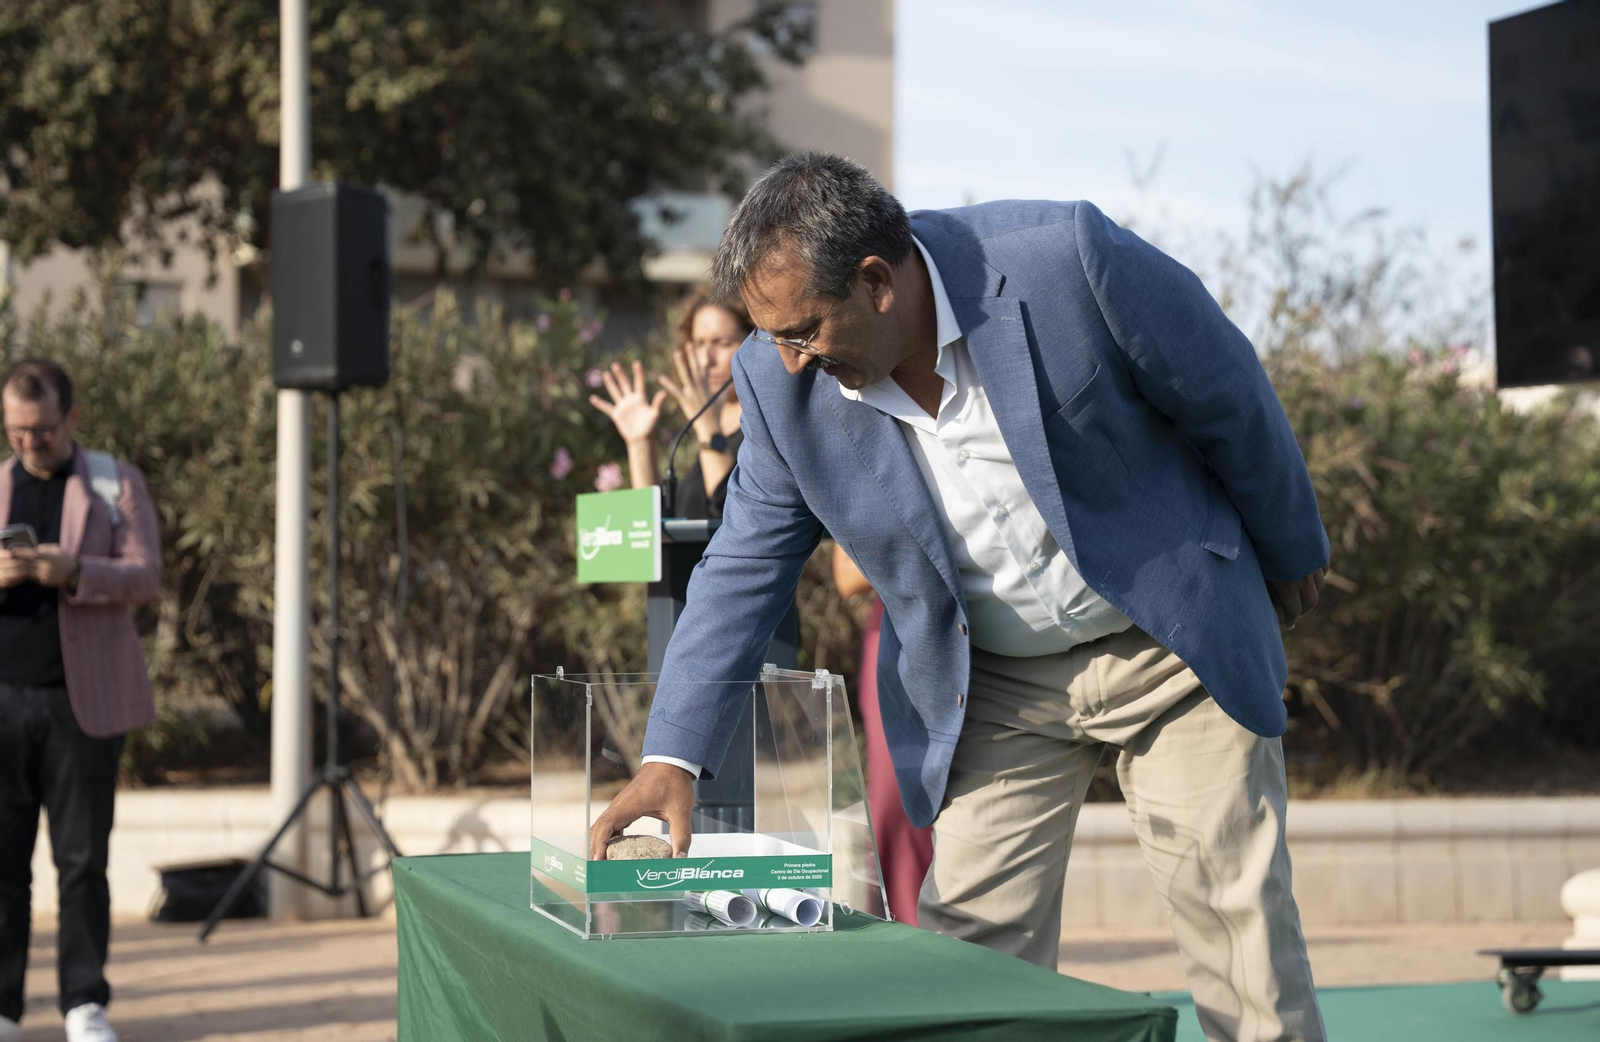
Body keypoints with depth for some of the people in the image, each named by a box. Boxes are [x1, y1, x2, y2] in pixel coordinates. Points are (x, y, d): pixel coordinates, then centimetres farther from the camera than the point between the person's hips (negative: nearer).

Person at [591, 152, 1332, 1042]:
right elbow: (746, 568, -3)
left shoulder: (1066, 261, -25)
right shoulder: (785, 385, -13)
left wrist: (1291, 557, 4)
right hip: (995, 691, 3)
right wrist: (673, 756, -13)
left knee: (1241, 930, 0)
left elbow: (1230, 397, -10)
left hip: (1175, 646, -2)